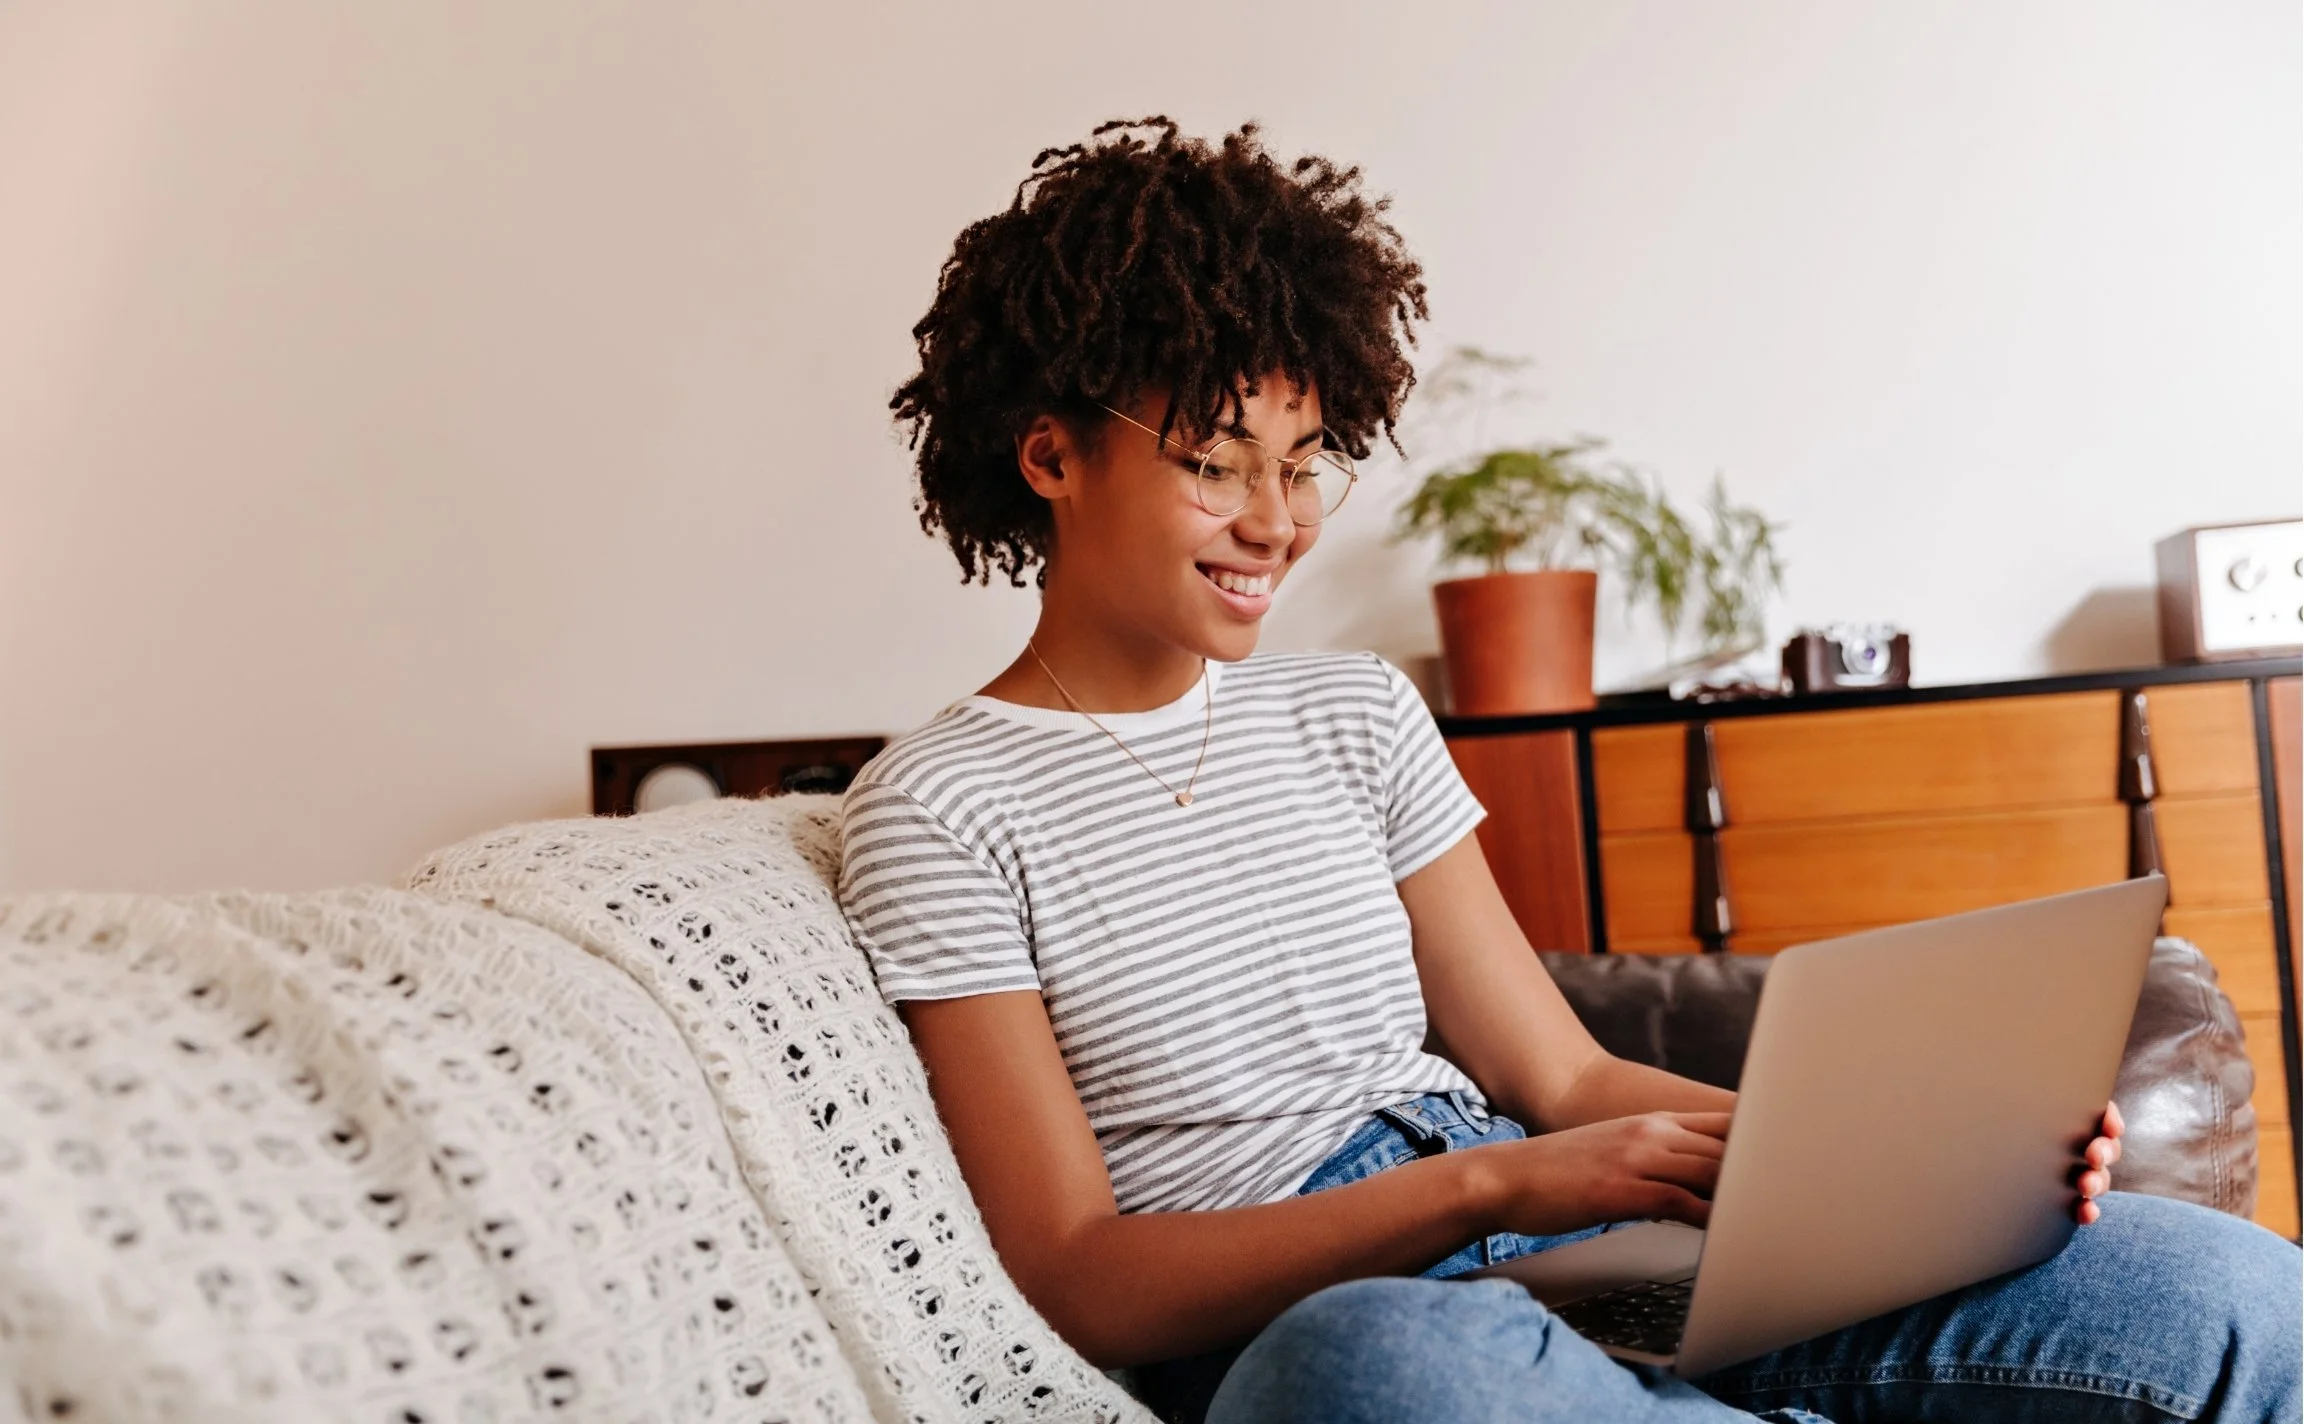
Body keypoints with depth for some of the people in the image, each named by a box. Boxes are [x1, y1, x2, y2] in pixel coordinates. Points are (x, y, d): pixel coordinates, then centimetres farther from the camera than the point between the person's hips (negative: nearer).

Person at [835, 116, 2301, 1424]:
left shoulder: (1354, 712, 17)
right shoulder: (939, 808, 0)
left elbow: (1563, 1078, 12)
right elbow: (1077, 1281, -8)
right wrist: (1488, 1185, -19)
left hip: (1573, 1256, 4)